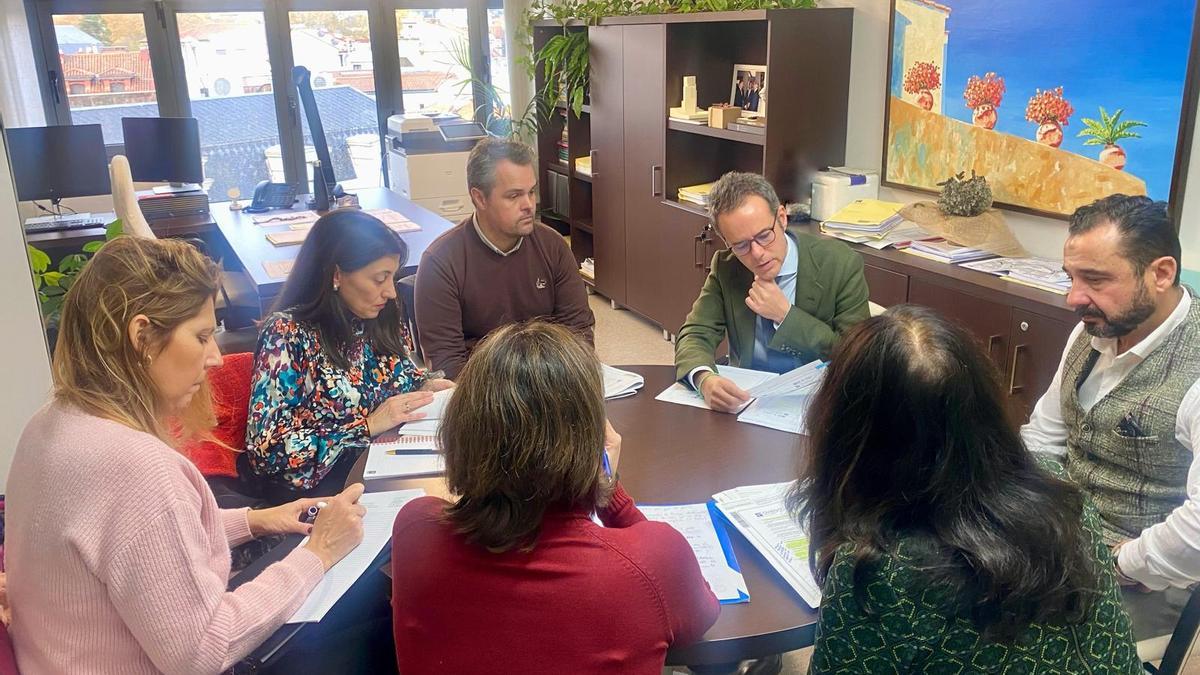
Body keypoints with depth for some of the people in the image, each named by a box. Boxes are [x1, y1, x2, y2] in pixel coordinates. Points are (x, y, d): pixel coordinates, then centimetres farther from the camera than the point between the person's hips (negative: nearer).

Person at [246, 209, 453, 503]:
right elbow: (267, 450, -18)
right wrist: (367, 425, -21)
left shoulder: (382, 321, 1)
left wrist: (426, 387, -1)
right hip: (321, 488, -6)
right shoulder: (286, 334, -15)